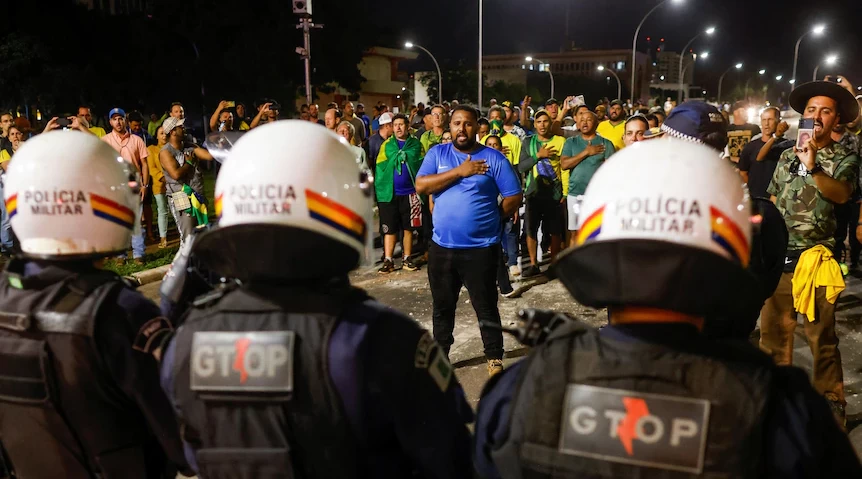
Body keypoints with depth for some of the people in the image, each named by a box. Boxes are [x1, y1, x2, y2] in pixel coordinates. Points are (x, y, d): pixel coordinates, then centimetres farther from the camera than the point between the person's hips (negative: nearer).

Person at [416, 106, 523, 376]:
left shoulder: (494, 158, -4)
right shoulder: (437, 154, 3)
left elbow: (514, 198, -2)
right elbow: (420, 186, -12)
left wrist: (490, 219, 2)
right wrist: (459, 172, -16)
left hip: (481, 248, -3)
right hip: (442, 246, 3)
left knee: (486, 307, 7)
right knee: (442, 306, 17)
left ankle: (494, 358, 23)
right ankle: (440, 355, 33)